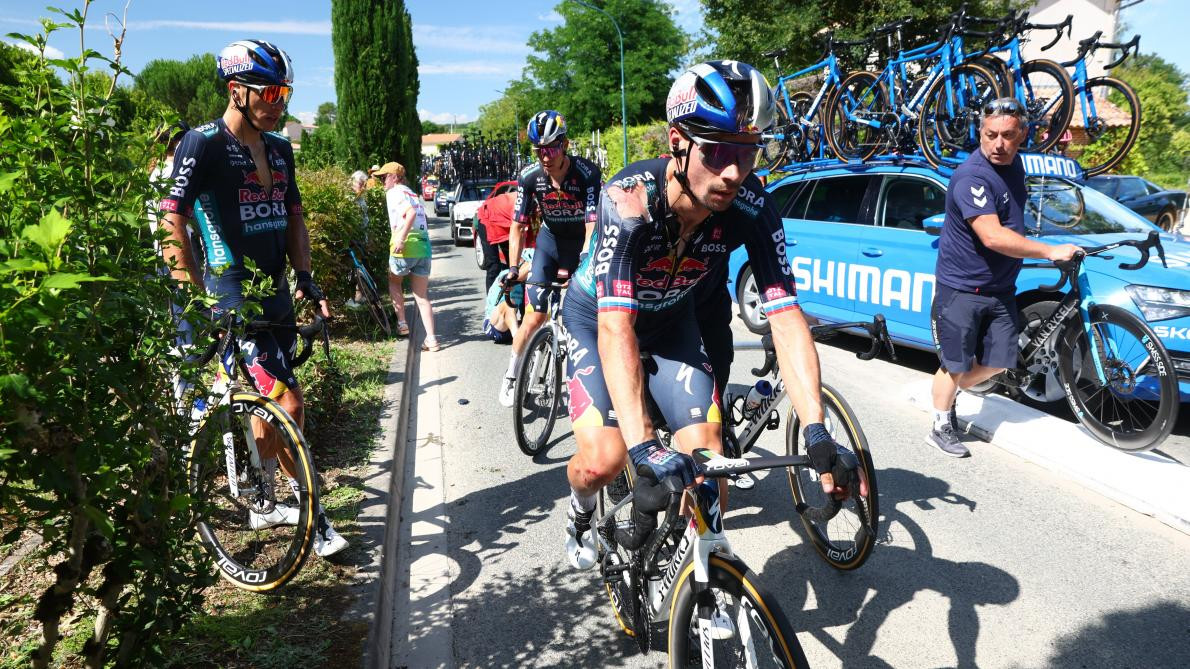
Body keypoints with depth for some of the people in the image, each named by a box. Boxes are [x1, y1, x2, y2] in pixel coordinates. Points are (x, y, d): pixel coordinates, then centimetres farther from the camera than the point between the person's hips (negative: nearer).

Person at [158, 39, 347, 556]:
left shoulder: (279, 148, 11)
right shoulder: (204, 143, -11)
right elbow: (171, 219, -17)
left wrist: (305, 277, 6)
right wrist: (197, 295, -23)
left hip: (276, 293, 8)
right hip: (235, 295, -7)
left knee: (268, 401, 15)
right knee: (289, 403, -12)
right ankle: (313, 516, 1)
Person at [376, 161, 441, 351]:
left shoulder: (395, 192, -3)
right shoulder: (412, 193, 23)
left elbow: (411, 212, -21)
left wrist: (401, 238, -27)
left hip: (406, 247, -7)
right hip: (424, 247, 7)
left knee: (394, 281, 22)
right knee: (422, 296, 9)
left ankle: (401, 323, 16)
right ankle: (431, 339, 3)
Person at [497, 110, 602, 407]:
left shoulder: (588, 173, -28)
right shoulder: (529, 177, -18)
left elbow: (593, 227, -33)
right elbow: (517, 226, -12)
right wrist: (512, 269, -19)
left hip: (582, 244, -1)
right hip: (550, 240, 2)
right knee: (535, 317, -5)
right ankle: (511, 376, 12)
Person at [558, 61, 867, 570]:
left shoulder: (752, 209, -26)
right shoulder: (630, 199, -36)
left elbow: (785, 316, -29)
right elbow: (616, 326, -44)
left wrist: (817, 433, -40)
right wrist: (642, 446, -53)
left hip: (670, 320, 3)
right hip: (597, 318, -3)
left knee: (707, 458, -12)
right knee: (604, 460, -18)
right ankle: (580, 511, 19)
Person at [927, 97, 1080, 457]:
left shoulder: (1012, 163, 6)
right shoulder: (971, 177, -22)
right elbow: (993, 237, -30)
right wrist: (1050, 251, -25)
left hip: (1000, 286, 8)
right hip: (961, 288, -8)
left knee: (998, 362, 10)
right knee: (955, 365, 3)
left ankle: (948, 394, 32)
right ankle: (940, 428, 20)